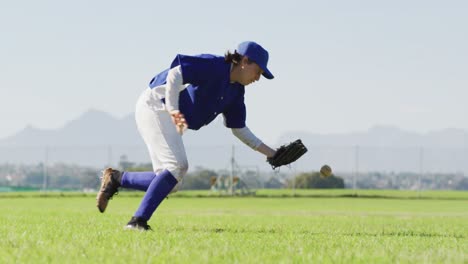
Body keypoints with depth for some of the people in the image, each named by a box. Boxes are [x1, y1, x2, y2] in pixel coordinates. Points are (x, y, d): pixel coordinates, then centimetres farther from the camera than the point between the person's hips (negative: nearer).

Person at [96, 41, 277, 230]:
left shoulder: (236, 91, 10)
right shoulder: (214, 66, -16)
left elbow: (239, 130, 15)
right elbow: (175, 74, -25)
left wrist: (270, 153, 7)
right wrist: (173, 109, -33)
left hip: (169, 121, 9)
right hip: (155, 106, -9)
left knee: (170, 183, 1)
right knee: (177, 165, -22)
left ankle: (116, 179, 12)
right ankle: (138, 221, -22)